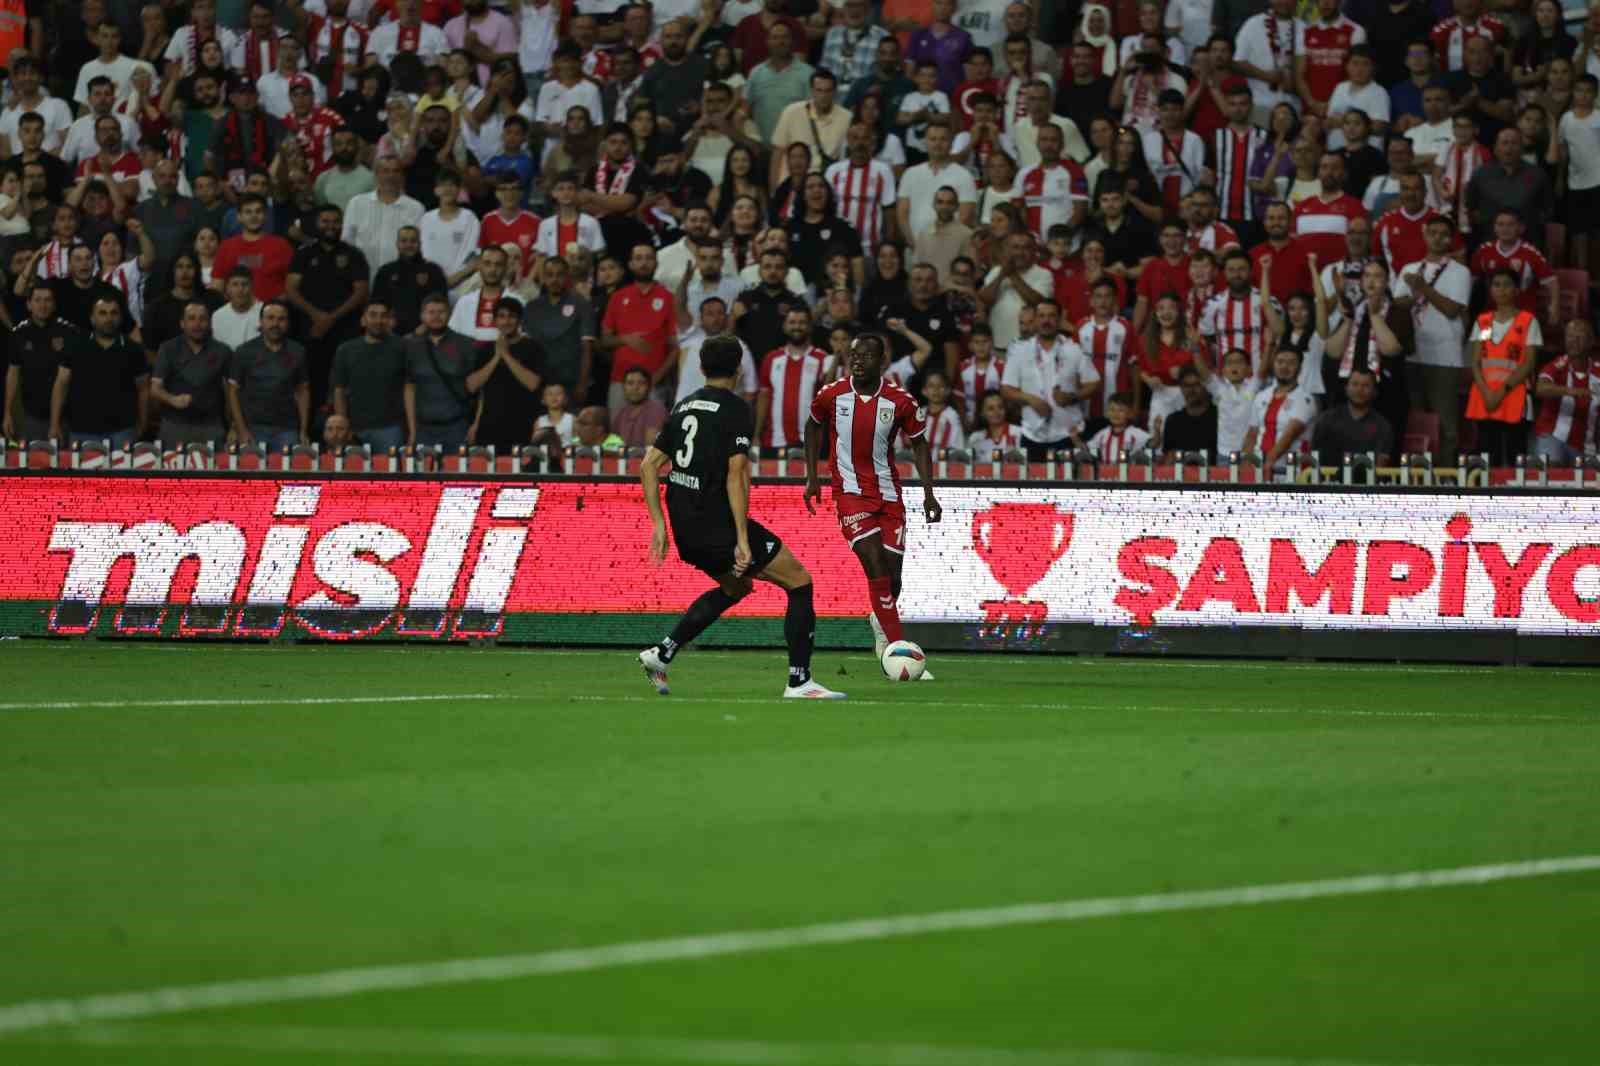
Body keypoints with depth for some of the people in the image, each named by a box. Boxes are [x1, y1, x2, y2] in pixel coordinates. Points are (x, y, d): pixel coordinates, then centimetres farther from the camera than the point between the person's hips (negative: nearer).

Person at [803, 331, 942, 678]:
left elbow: (919, 443, 6)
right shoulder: (832, 395, -7)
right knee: (876, 567, -18)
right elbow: (814, 426, 14)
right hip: (850, 493, -2)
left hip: (889, 494, 2)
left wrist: (928, 493, -2)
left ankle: (881, 622, 38)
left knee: (892, 576, 4)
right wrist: (812, 477, 9)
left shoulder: (900, 401, -8)